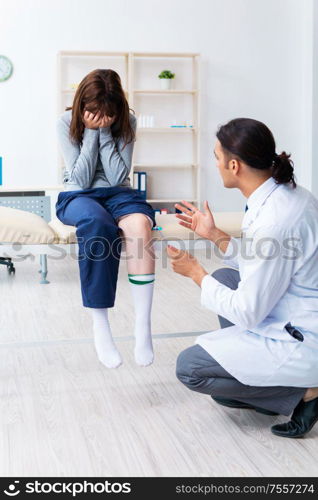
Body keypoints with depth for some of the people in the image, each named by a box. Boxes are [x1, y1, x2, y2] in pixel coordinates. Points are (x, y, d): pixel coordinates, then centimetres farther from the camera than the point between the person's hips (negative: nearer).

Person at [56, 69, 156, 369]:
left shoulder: (126, 122, -2)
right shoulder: (66, 123, -6)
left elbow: (118, 178, -9)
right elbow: (81, 180, -12)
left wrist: (104, 133, -15)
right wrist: (91, 132, -16)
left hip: (116, 194, 2)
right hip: (77, 197, -1)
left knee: (140, 223, -36)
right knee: (96, 223, -40)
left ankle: (143, 326, -36)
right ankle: (100, 327, -34)